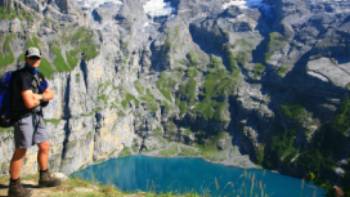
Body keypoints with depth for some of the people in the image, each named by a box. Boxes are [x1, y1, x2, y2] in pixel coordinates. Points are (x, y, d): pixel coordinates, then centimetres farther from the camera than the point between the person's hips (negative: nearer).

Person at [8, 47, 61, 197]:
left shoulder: (39, 76, 12)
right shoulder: (22, 76, -16)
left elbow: (50, 94, 10)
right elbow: (29, 103, -23)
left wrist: (38, 96, -10)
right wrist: (42, 98, -3)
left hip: (37, 116, 9)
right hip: (24, 117, -9)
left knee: (44, 146, 14)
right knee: (21, 151, -3)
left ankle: (44, 178, 28)